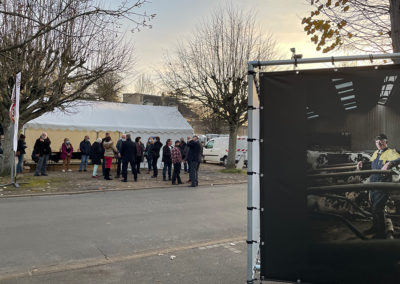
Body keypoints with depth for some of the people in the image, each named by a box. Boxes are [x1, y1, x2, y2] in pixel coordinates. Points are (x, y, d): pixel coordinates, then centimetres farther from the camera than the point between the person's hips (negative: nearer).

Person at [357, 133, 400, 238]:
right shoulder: (376, 153, 15)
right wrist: (362, 164, 8)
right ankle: (375, 228, 35)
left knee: (378, 208, -7)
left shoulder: (390, 152, -9)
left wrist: (389, 163, -47)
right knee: (374, 207, 18)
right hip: (373, 183, 8)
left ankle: (381, 233, 6)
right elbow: (370, 164, 28)